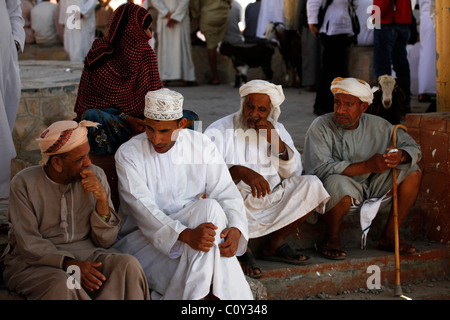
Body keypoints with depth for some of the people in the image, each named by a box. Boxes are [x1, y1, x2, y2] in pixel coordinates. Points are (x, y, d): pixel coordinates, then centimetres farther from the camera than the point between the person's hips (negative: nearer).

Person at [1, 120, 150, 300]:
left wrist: (102, 200, -15)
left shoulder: (95, 176, 1)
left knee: (128, 265, -26)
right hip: (35, 261, -3)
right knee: (62, 285, -36)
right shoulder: (24, 184, -8)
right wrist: (70, 264, -27)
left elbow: (105, 241, 2)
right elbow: (28, 244, -12)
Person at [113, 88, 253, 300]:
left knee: (209, 207, -31)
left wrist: (235, 228, -26)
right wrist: (186, 234, -37)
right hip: (143, 237, -3)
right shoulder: (127, 153, -8)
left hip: (192, 228, 4)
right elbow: (142, 208, -20)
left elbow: (226, 193, -2)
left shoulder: (201, 146, 2)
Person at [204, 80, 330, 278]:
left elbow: (294, 173, 7)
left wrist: (276, 142, -11)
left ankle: (273, 245, -1)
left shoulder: (276, 130, 12)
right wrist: (240, 172, -40)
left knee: (311, 185, -11)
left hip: (271, 201, 5)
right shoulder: (220, 131, -5)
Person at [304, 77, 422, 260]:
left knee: (413, 172, -3)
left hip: (370, 190, 6)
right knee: (337, 182, -38)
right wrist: (367, 166, -31)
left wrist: (400, 155, -21)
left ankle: (388, 237, 2)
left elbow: (413, 147, 6)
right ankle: (332, 238, -10)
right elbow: (319, 169, -26)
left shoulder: (377, 126, 0)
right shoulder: (320, 127, -14)